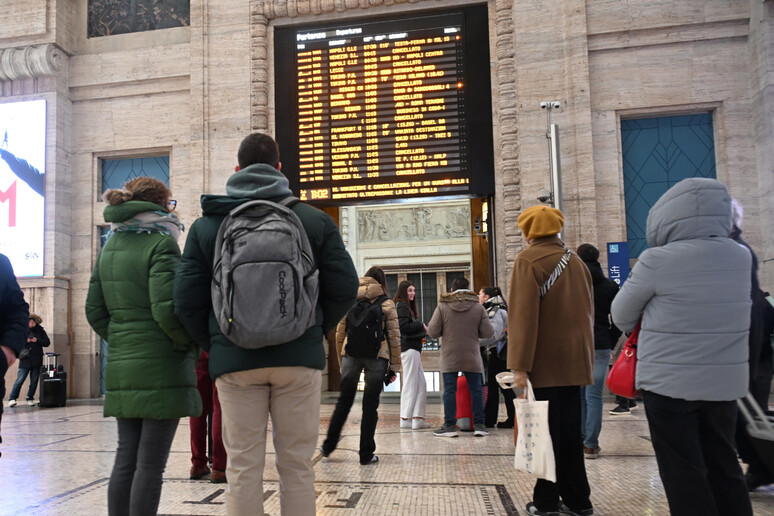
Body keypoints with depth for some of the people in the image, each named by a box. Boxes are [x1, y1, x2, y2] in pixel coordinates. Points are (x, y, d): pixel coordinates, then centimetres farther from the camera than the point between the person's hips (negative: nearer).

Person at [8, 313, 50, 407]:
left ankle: (30, 399, 18)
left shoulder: (40, 331, 7)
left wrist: (37, 340, -10)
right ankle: (12, 399, 1)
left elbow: (47, 343, 4)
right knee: (20, 380, -7)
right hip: (25, 360, -2)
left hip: (37, 361, 2)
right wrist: (25, 340, -13)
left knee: (34, 381, 6)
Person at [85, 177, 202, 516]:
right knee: (151, 462, 0)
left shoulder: (110, 246, 13)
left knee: (126, 458, 14)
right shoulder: (161, 244, -10)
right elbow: (166, 310, -18)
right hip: (162, 368, -7)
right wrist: (192, 342, -3)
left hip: (121, 367, 7)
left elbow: (95, 310, 13)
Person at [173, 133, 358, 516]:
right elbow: (344, 287, 0)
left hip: (235, 360, 1)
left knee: (242, 467, 8)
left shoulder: (206, 225, 5)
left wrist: (213, 344, 12)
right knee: (297, 465, 9)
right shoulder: (314, 220, 3)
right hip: (300, 356, 0)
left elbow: (187, 299, -1)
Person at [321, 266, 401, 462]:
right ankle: (366, 454, 10)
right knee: (370, 405, 5)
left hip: (351, 354, 3)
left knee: (344, 402, 15)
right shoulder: (387, 303, 1)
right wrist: (394, 366, 4)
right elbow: (394, 336, -1)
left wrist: (341, 361, 18)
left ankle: (328, 446, 22)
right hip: (376, 357, -2)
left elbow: (339, 333, 10)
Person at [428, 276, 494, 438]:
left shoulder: (442, 306, -3)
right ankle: (479, 425, 12)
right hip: (472, 357, 1)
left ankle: (449, 425, 5)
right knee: (476, 390, 9)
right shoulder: (478, 307, 1)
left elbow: (432, 332, -5)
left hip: (449, 357, -1)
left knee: (450, 390, 3)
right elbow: (488, 332, -2)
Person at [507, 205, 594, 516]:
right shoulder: (575, 261, 12)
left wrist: (520, 365, -19)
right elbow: (587, 310, 15)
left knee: (546, 431, 2)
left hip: (543, 362, -6)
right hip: (574, 359, 6)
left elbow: (523, 315, -18)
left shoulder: (528, 260, -9)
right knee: (570, 430, 13)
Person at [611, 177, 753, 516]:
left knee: (683, 473, 5)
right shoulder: (742, 258, 1)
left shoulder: (658, 260, -16)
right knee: (723, 467, 17)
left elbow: (622, 316, -3)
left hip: (669, 383, -5)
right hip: (725, 383, 5)